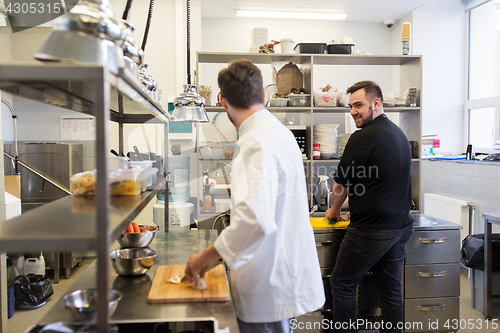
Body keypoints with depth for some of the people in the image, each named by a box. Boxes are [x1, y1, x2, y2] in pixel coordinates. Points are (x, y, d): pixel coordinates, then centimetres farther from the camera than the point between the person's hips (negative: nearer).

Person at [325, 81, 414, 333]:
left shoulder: (363, 137, -16)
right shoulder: (399, 134, 11)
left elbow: (342, 182, -7)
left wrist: (334, 210, 11)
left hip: (370, 231, -8)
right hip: (400, 226, 9)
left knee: (342, 284, 7)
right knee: (391, 289, 16)